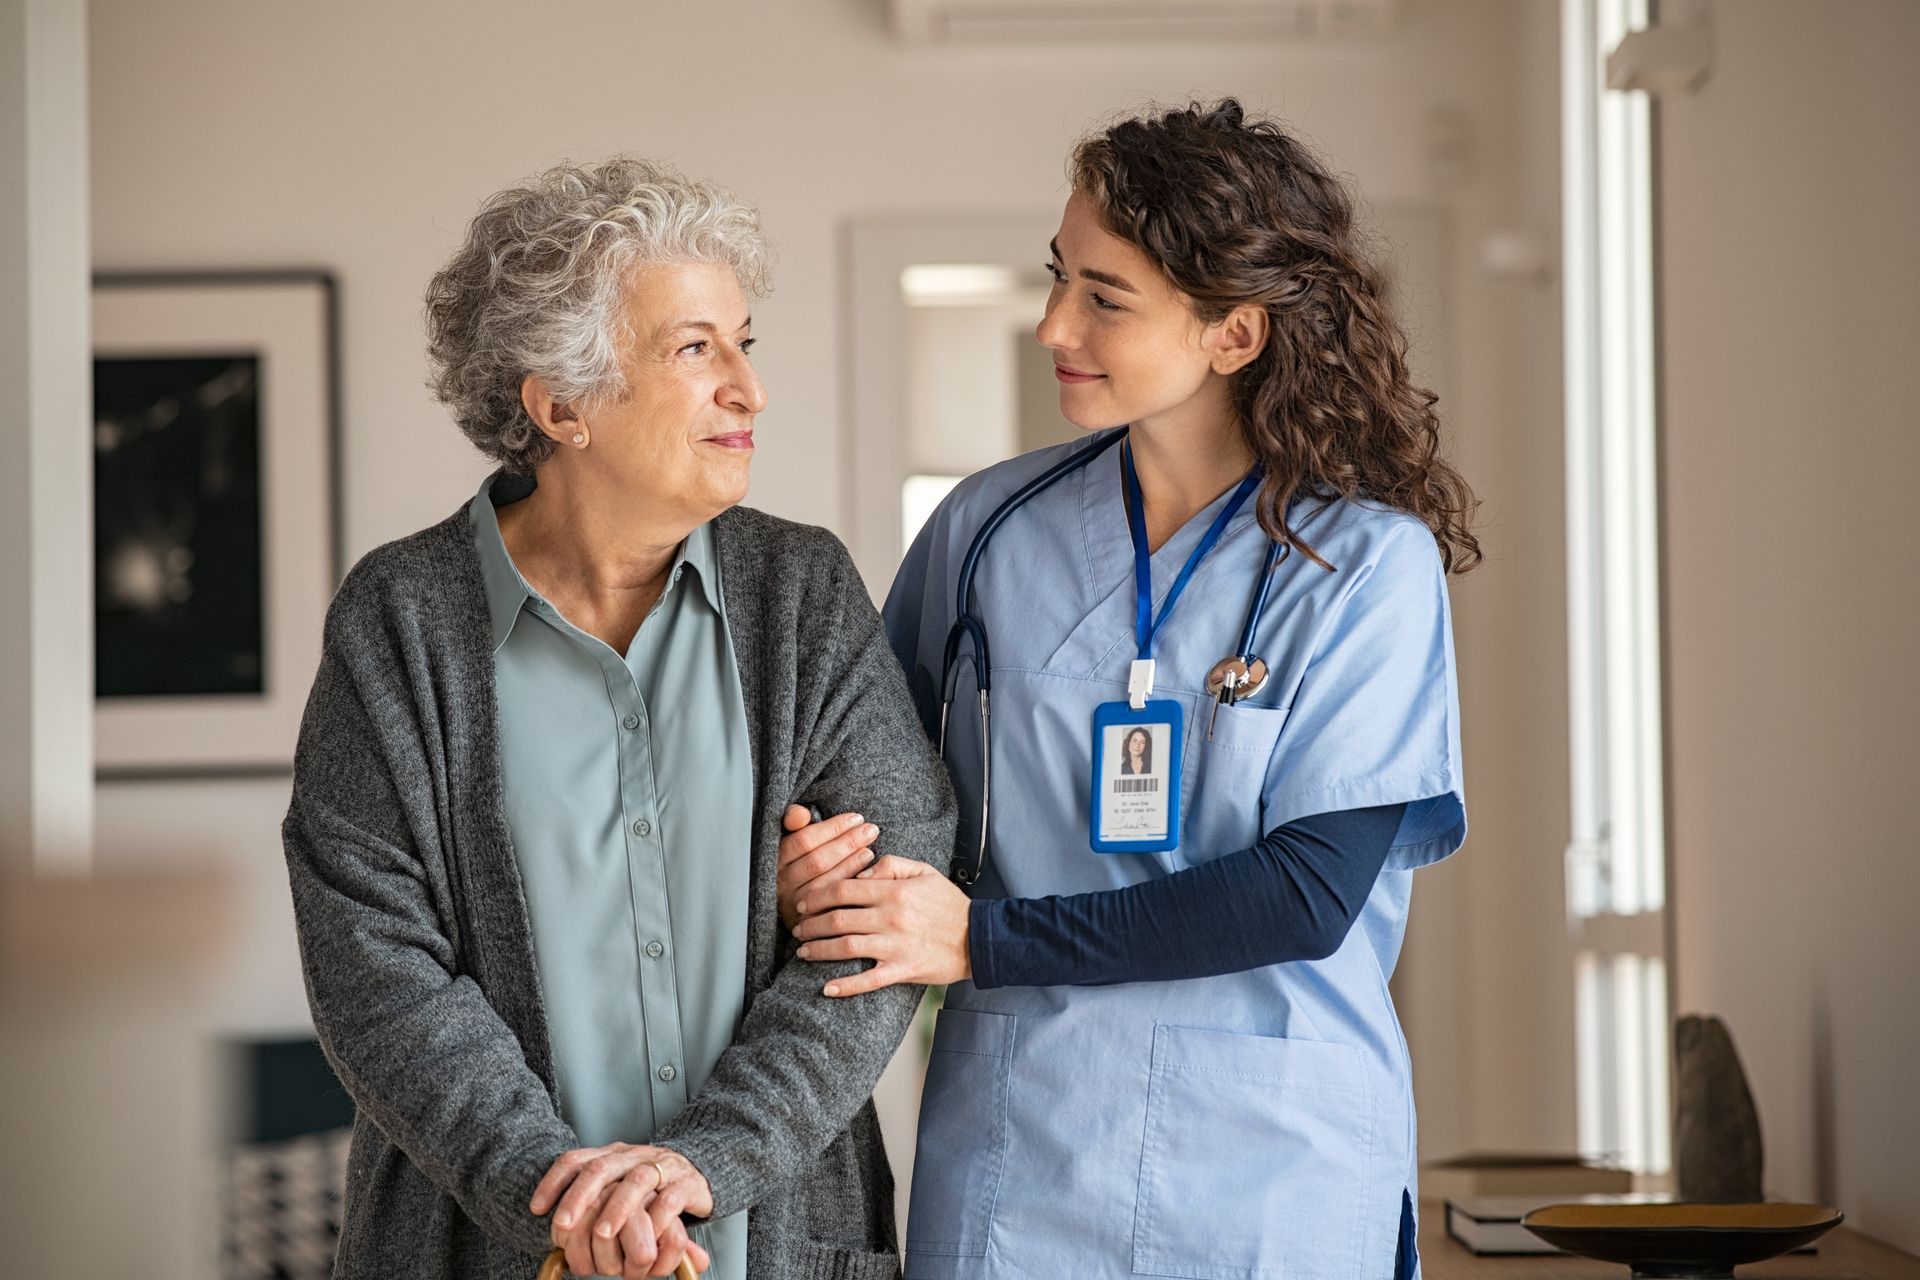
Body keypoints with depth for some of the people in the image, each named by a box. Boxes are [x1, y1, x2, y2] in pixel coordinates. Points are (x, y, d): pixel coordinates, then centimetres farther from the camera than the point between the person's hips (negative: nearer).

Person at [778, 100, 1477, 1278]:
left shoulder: (1369, 564, -7)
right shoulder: (991, 527, 4)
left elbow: (1310, 893, -13)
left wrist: (986, 939, -13)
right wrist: (822, 860, -11)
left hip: (1277, 1173, -2)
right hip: (1014, 1148, 3)